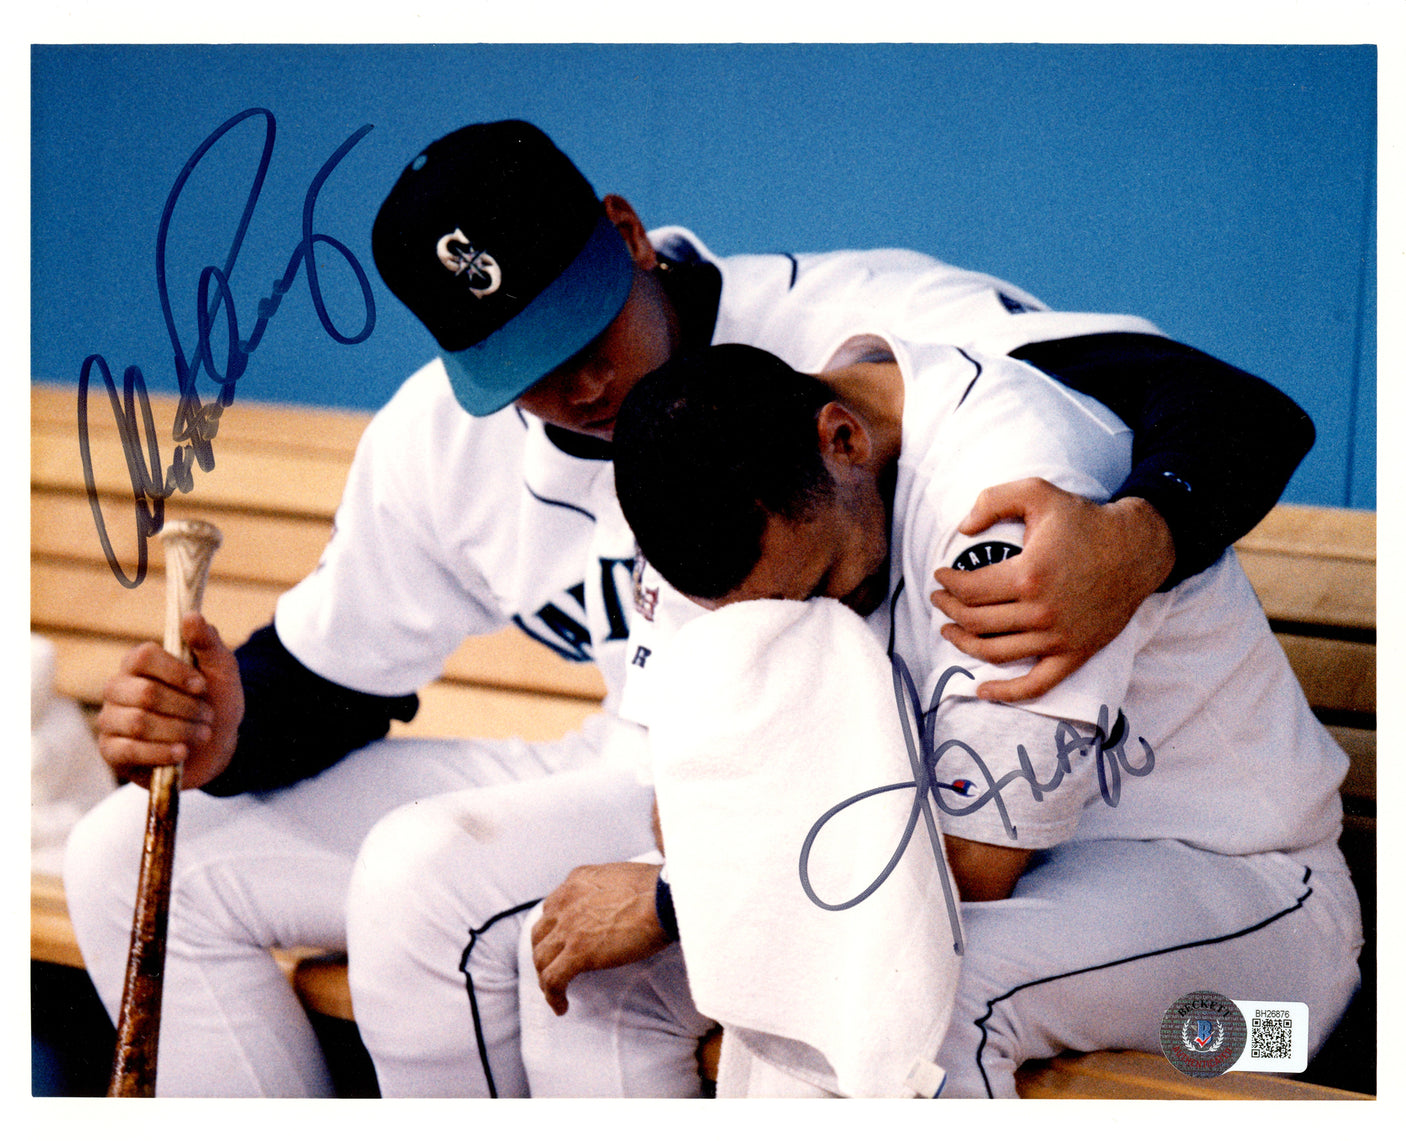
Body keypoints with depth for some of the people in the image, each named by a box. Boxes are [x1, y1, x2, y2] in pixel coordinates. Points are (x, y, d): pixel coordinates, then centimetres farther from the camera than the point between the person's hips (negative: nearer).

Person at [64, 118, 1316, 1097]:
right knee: (140, 862, 2)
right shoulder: (438, 446, -1)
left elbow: (1247, 415, -29)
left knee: (429, 874, -31)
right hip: (639, 779, 7)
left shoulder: (859, 325, -21)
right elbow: (324, 680, 11)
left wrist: (1130, 544, -53)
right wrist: (225, 730, -14)